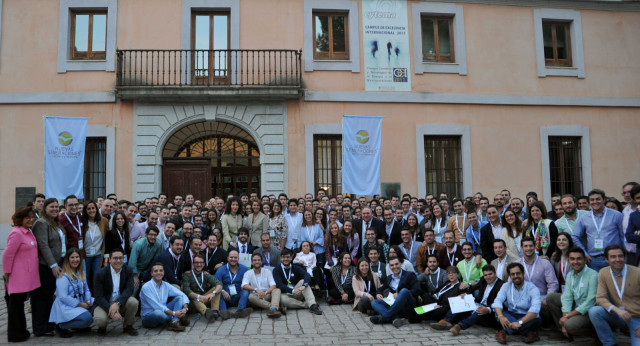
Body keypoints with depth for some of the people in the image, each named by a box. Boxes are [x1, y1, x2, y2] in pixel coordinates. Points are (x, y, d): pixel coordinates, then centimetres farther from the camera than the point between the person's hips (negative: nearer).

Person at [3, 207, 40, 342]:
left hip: (27, 277, 9)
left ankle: (20, 330, 27)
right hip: (18, 278, -9)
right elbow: (7, 255, -17)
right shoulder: (17, 233, -16)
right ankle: (15, 334, 11)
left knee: (19, 302, 17)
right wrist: (6, 273, -13)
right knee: (16, 304, 1)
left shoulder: (28, 232, 13)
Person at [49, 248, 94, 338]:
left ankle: (81, 326, 4)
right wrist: (81, 304, -20)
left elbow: (86, 289, 14)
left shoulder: (81, 273, 11)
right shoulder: (63, 276, -14)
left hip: (81, 303, 8)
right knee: (87, 318, -29)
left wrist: (88, 300, -8)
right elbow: (63, 297, -19)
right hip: (66, 307, -8)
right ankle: (61, 326, -6)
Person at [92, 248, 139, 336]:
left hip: (121, 303, 2)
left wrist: (117, 303, -34)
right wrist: (111, 311, -30)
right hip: (105, 303, -2)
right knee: (99, 320, -33)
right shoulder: (101, 273, -13)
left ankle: (128, 326, 0)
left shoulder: (128, 271, -5)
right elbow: (98, 297, -16)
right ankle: (102, 327, 8)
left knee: (133, 302, -29)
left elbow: (129, 289, -16)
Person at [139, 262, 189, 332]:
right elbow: (156, 306, -24)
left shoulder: (166, 285, 2)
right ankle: (176, 319, -8)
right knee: (158, 312, -40)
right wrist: (173, 313, -29)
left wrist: (185, 308, -20)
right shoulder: (146, 287, -16)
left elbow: (183, 295, 0)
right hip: (148, 317, -6)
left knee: (179, 297, -7)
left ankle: (174, 322, -27)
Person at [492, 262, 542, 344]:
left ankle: (504, 332, -30)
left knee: (536, 318, -35)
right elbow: (497, 301, -15)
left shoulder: (532, 288, -12)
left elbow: (535, 309, -28)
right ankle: (527, 333, -30)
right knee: (498, 312, -26)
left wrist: (520, 322, -42)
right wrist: (501, 316, -37)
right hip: (511, 316, 2)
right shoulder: (506, 286, 0)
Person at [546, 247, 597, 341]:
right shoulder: (570, 274, 3)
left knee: (570, 325, -31)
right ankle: (563, 329, 2)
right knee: (551, 297, -4)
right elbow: (567, 297, -4)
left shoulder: (593, 275, -20)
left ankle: (592, 331, 1)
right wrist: (565, 316, -19)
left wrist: (567, 316, -21)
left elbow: (590, 303, -24)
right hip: (575, 306, 7)